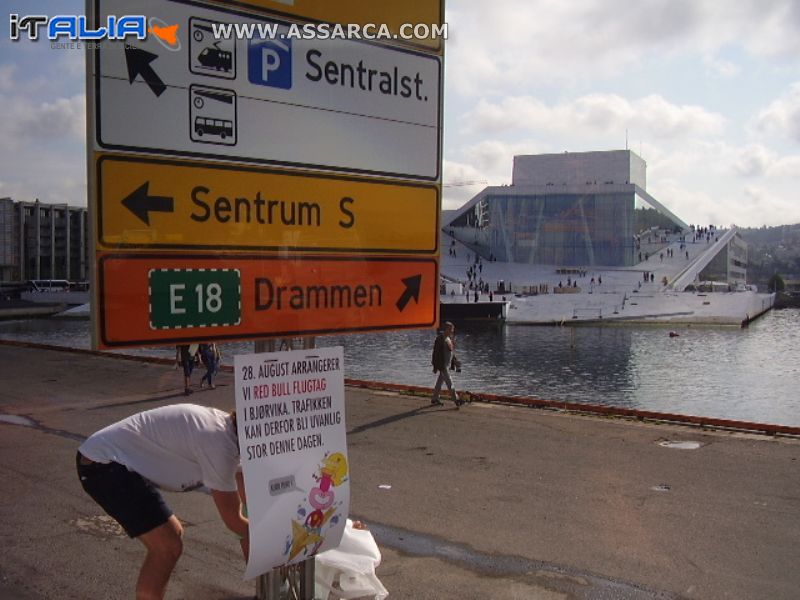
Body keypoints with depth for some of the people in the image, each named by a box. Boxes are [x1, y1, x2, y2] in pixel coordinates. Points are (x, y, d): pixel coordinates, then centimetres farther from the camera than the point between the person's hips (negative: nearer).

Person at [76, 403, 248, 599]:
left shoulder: (226, 424, 6)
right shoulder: (218, 442, -22)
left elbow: (245, 490, 17)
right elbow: (232, 519, -14)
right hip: (104, 464, -10)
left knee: (172, 534, 17)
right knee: (169, 547, -12)